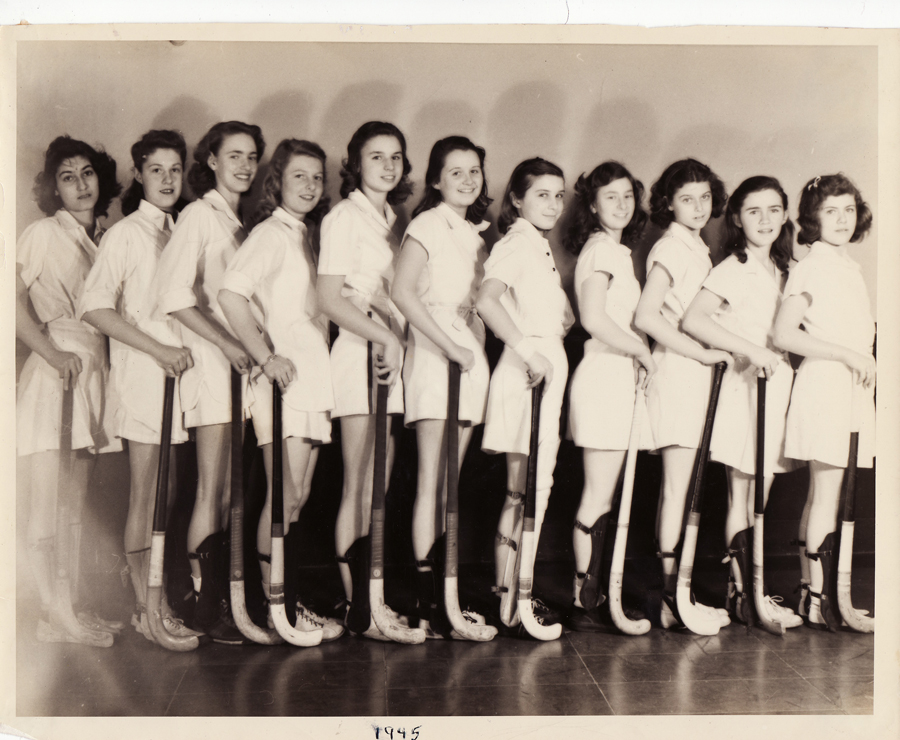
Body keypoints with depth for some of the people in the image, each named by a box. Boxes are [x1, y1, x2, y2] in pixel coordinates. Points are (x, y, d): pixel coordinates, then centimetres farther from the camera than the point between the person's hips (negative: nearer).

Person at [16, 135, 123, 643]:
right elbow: (15, 300, -11)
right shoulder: (44, 233, -3)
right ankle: (52, 615, 0)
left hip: (95, 369, 6)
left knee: (78, 503, 9)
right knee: (48, 503, -6)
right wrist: (54, 354, -16)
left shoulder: (105, 238, 15)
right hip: (53, 370, -6)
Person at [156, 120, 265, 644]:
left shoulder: (243, 223, 17)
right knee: (213, 493, -5)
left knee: (229, 492, 7)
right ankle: (208, 608, 3)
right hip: (211, 360, -6)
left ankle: (221, 604, 15)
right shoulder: (200, 215, -3)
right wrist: (228, 344, -15)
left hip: (242, 361, 6)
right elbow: (176, 296, -12)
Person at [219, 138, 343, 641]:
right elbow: (231, 294, -20)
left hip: (313, 376, 8)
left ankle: (288, 601, 15)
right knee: (285, 494, -7)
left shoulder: (305, 237, 21)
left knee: (300, 495, 9)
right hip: (286, 375, -8)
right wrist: (267, 357, -20)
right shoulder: (271, 233, -5)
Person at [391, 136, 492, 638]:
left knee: (449, 484, 9)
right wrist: (449, 345, -18)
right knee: (431, 482, -8)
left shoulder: (477, 232, 19)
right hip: (434, 354, -7)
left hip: (470, 356, 7)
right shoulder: (429, 224, -3)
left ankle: (441, 593, 15)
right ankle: (429, 604, -5)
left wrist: (476, 350, 4)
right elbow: (403, 291, -16)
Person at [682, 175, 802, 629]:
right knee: (742, 498, -1)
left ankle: (750, 590, 17)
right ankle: (745, 592, 7)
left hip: (778, 383, 7)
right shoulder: (733, 269, -9)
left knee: (760, 496, 9)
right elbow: (693, 320, -22)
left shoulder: (782, 270, 14)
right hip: (745, 384, -7)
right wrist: (752, 350, -23)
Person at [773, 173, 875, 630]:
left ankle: (810, 591, 17)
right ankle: (820, 600, 0)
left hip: (853, 389, 8)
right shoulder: (811, 269, -8)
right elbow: (783, 335, -16)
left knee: (820, 494, 11)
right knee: (827, 494, -6)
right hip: (823, 385, -8)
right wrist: (848, 354, -17)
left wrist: (864, 359, 6)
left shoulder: (852, 270, 17)